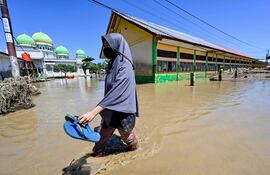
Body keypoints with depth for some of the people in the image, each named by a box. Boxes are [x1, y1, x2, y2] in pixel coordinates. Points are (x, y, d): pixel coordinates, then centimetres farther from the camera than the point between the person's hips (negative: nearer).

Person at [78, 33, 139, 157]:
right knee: (103, 135, 19)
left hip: (122, 111, -7)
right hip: (110, 110, 7)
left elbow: (116, 91, -31)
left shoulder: (125, 66, -22)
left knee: (126, 136, 20)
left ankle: (134, 147, 52)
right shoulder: (113, 63, 5)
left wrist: (94, 112, -34)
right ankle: (97, 154, 43)